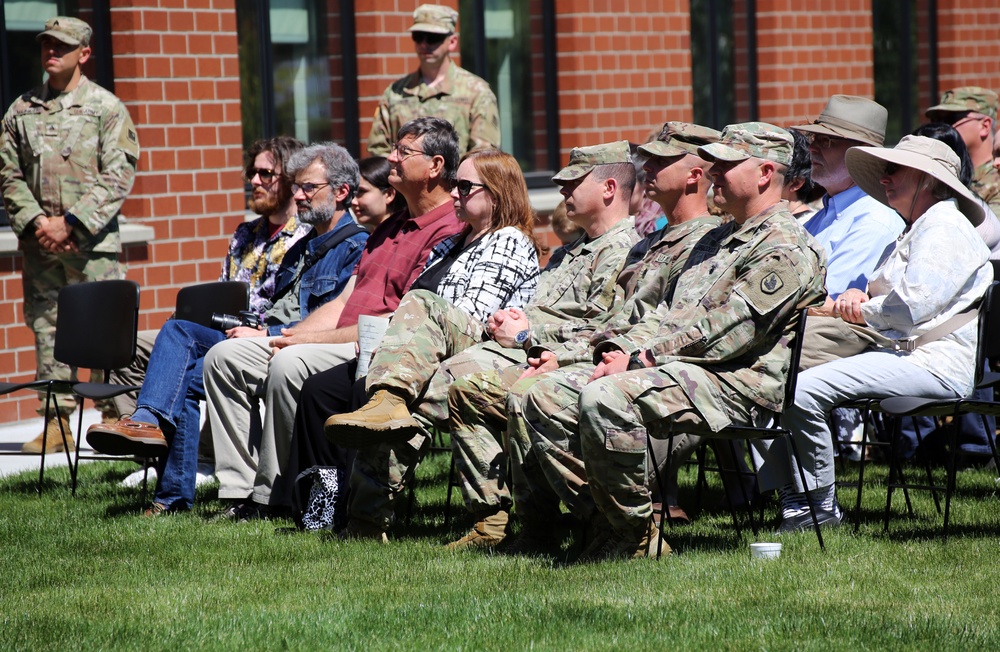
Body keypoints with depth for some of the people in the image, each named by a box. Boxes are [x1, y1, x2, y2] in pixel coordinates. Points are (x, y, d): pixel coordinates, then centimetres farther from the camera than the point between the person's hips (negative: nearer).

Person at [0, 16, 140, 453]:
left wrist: (70, 223, -13)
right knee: (47, 328, 5)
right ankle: (56, 424, 9)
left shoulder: (106, 108, 0)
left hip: (92, 241, -4)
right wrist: (35, 221, -6)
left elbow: (118, 176, -7)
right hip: (39, 240, 4)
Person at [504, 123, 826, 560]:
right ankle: (602, 520, -10)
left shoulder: (786, 248, -7)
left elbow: (725, 331, -16)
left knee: (606, 399, -35)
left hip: (734, 384, -10)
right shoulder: (718, 239, 26)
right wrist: (622, 349, 4)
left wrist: (643, 357, -15)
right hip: (671, 366, 10)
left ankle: (633, 535, -21)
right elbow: (668, 314, 24)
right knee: (541, 397, -4)